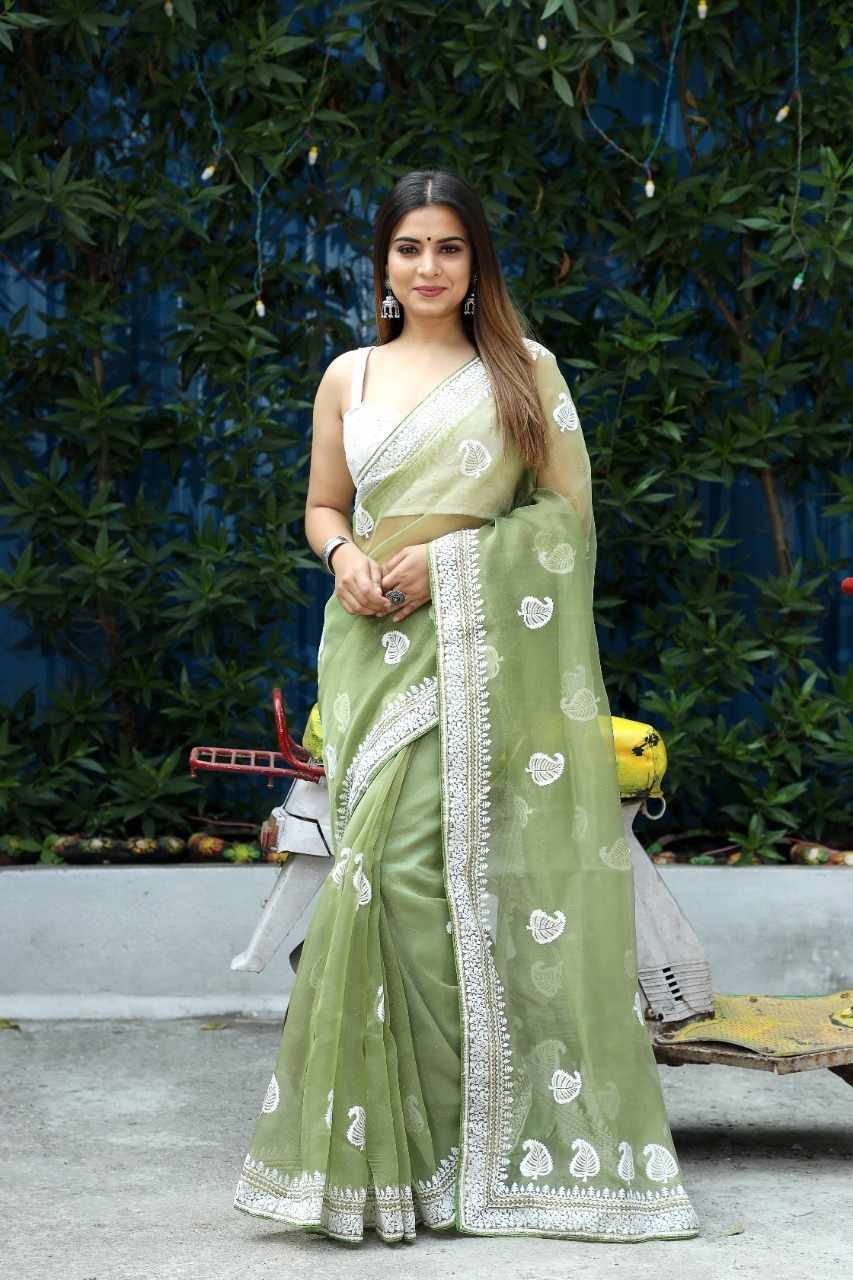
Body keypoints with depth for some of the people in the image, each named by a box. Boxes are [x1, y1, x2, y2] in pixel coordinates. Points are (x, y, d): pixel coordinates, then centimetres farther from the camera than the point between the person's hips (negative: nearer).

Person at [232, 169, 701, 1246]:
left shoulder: (525, 368, 8)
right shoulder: (349, 376, 16)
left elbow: (566, 508, 4)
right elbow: (323, 506, 20)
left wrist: (448, 554, -8)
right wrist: (346, 557, -2)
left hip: (484, 648, -2)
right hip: (380, 644, 2)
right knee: (392, 867, -9)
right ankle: (394, 1149, -1)